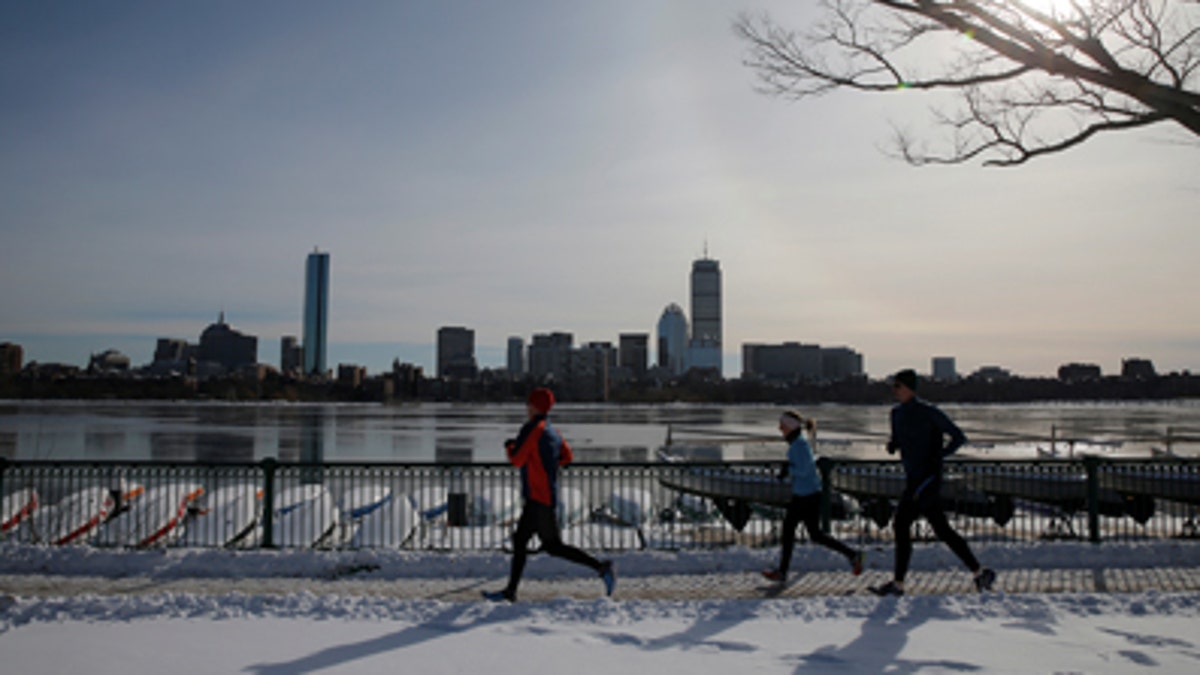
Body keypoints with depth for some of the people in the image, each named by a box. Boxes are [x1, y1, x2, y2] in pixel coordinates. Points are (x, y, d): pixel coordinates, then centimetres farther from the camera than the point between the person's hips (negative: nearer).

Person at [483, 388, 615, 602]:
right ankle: (510, 591, 12)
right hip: (538, 498, 9)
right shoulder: (552, 432, 14)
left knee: (553, 546, -6)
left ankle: (601, 567, -6)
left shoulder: (532, 428, -12)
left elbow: (517, 460, -16)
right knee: (519, 540, 10)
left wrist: (510, 447, 4)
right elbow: (567, 456, 22)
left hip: (539, 498, -9)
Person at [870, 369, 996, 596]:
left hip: (927, 481, -8)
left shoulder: (928, 412, -11)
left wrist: (938, 456, -15)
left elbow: (959, 437, -6)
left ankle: (898, 583, -2)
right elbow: (898, 441, 22)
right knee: (943, 531, 12)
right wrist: (892, 445, -1)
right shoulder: (897, 413, 12)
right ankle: (980, 573, 21)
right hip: (913, 481, 8)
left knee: (901, 525, -10)